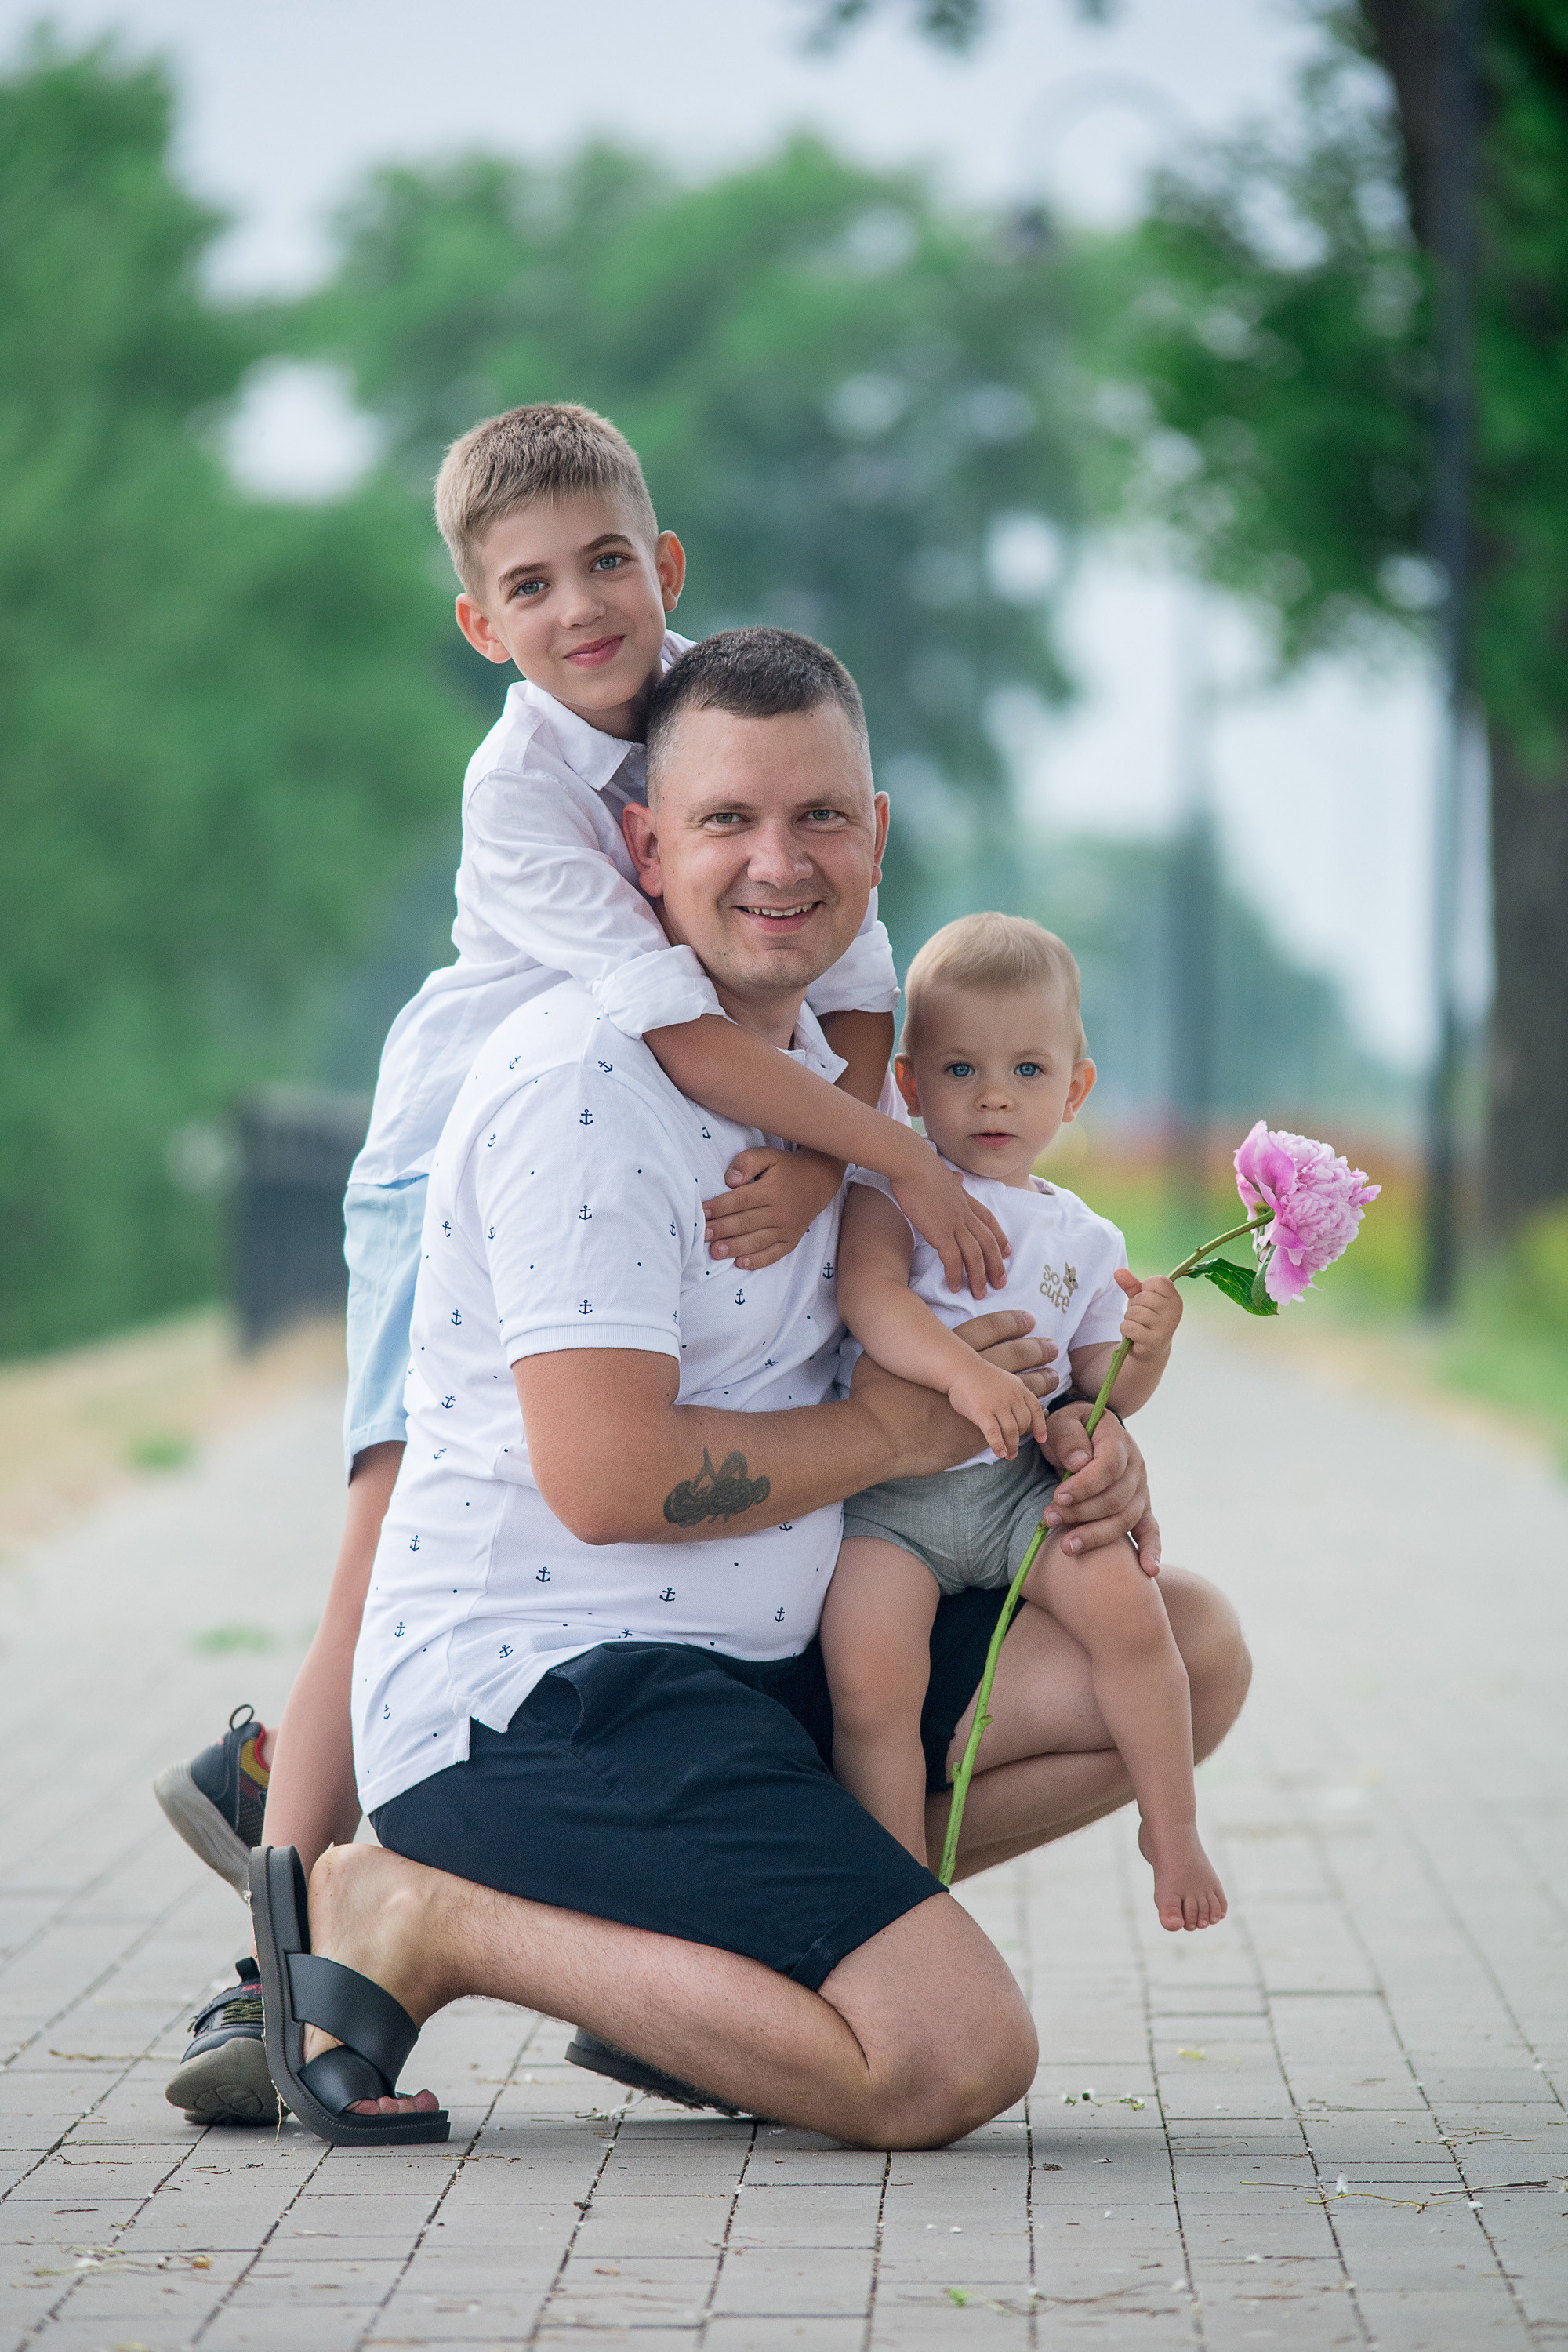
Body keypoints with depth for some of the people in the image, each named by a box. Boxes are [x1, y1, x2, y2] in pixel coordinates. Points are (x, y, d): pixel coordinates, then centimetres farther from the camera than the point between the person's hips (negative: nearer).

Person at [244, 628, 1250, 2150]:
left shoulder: (821, 1061, 13)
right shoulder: (584, 1086, -17)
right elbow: (608, 1477, -24)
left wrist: (1071, 1442, 3)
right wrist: (891, 1431, -10)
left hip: (754, 1665, 10)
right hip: (535, 1687, -10)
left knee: (1187, 1652, 6)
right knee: (956, 2062, -20)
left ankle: (708, 1943, 5)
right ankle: (415, 1921, -8)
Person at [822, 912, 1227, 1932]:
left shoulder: (1084, 1238, 13)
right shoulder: (894, 1189, 1)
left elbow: (1103, 1392, 13)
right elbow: (868, 1292, -18)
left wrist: (1147, 1347, -9)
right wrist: (965, 1371, -34)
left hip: (1020, 1482, 3)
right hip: (886, 1490, -3)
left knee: (1126, 1604, -21)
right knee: (870, 1670, -23)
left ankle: (1172, 1825, 1)